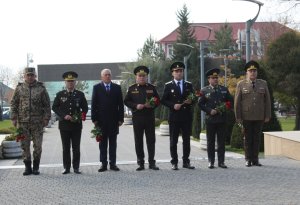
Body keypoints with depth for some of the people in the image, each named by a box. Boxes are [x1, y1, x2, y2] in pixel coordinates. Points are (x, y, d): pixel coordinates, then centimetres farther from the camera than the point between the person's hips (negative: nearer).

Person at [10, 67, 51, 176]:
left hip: (37, 122, -1)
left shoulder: (41, 88, 3)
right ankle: (27, 167, 14)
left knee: (37, 146, 1)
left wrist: (46, 118, -4)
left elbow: (47, 105, 4)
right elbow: (13, 104, 8)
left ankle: (36, 168, 13)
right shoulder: (19, 88, 6)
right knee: (25, 146, 4)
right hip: (23, 122, 1)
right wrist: (14, 118, 0)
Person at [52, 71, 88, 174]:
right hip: (64, 125, 0)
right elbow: (54, 107, 3)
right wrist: (64, 116, -10)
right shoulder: (60, 95, 6)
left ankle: (76, 167, 9)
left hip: (76, 124, 0)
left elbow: (85, 108, 10)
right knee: (66, 148, 4)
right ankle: (66, 167, 11)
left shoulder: (80, 94, 6)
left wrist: (82, 115, -11)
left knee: (76, 147, 2)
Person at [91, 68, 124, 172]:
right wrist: (94, 119, -5)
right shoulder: (97, 88, 5)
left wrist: (121, 118, -1)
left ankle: (112, 163, 8)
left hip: (113, 120, 1)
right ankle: (103, 164, 7)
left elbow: (120, 104, 6)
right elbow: (94, 104, 2)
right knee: (102, 143, 3)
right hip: (101, 120, -1)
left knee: (113, 142, 4)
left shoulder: (117, 88, 8)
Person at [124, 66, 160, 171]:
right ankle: (141, 163, 8)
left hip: (150, 117, 1)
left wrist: (152, 105, -8)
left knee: (151, 140, 0)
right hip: (137, 118, -1)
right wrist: (136, 106, -11)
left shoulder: (152, 88, 10)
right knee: (138, 141, 2)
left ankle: (152, 162, 5)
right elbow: (126, 101, 5)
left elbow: (157, 100, 12)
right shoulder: (131, 89, 7)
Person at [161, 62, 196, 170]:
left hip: (187, 116, 3)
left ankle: (186, 161, 13)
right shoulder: (168, 86, 4)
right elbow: (163, 100, 0)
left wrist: (191, 101, -8)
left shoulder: (189, 85, 12)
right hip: (174, 116, -2)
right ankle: (174, 162, 6)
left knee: (187, 140, 6)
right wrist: (173, 105, -15)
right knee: (173, 141, 1)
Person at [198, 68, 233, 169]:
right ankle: (211, 162, 8)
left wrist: (226, 106, -3)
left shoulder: (224, 89, 11)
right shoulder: (204, 91, 3)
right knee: (211, 142, 3)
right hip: (210, 119, -2)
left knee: (221, 141, 3)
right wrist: (209, 111, -11)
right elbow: (200, 104, 1)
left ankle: (221, 161, 8)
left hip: (222, 119, 2)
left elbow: (230, 100, 16)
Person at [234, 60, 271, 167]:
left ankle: (255, 159, 12)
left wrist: (267, 115, 1)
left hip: (259, 117, 2)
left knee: (257, 138, 5)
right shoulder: (241, 84, 1)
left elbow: (267, 101, 7)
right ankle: (248, 159, 12)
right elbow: (237, 102, -1)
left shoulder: (263, 84, 6)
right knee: (248, 138, 5)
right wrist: (238, 117, -6)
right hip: (246, 117, -2)